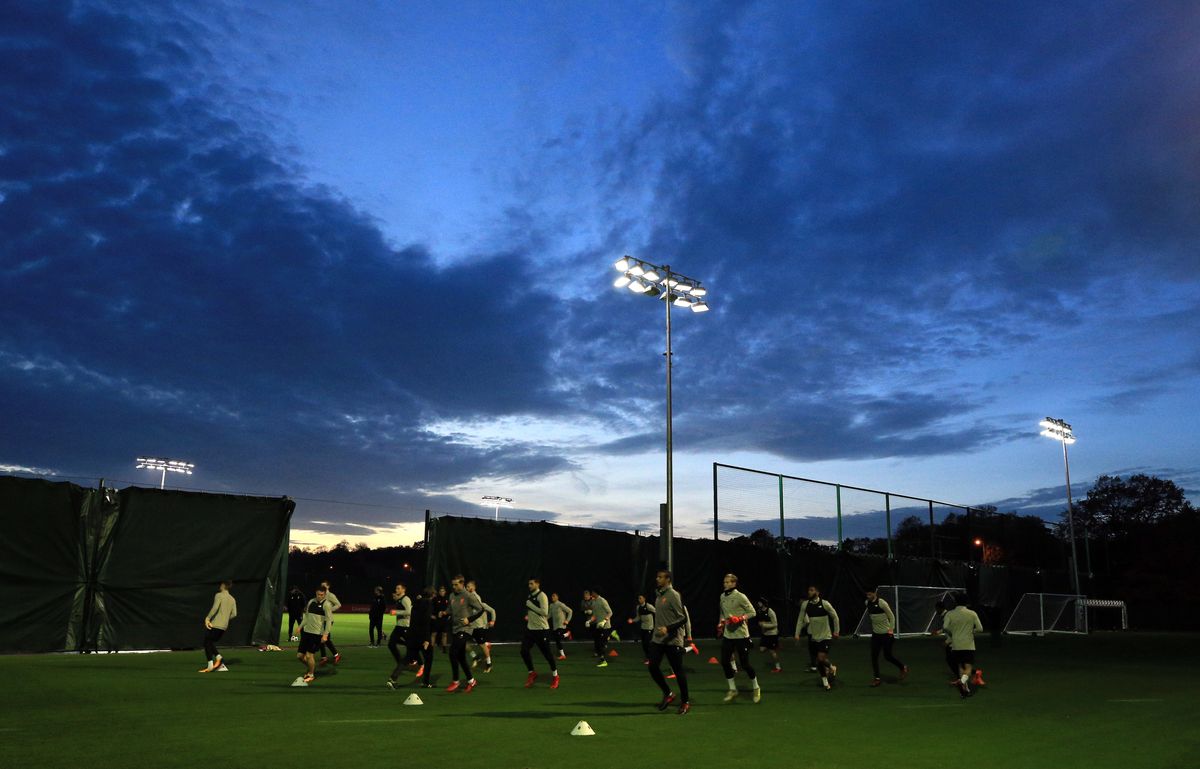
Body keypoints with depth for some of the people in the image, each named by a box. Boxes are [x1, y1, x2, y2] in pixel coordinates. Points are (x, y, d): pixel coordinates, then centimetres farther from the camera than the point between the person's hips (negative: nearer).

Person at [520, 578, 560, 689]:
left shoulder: (541, 596, -14)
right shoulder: (529, 596, 11)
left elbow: (545, 612, -24)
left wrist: (531, 605, -20)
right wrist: (528, 616, 11)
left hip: (541, 629, -7)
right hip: (530, 629, 7)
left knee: (547, 653, 1)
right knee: (524, 651, -2)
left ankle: (555, 676, 19)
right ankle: (532, 673, 17)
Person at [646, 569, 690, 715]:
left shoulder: (673, 595, -14)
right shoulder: (657, 594, 10)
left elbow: (683, 618, -17)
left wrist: (668, 628, -27)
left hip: (672, 640, -7)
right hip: (657, 639, 7)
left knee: (678, 670, 1)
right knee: (652, 667, 1)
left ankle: (685, 702, 16)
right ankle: (668, 694, 20)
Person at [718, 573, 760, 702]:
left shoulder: (740, 596, -12)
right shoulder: (722, 596, 7)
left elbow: (752, 612, -10)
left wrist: (740, 618, -22)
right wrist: (721, 624, 9)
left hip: (741, 635, -6)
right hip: (727, 635, 6)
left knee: (744, 664, -1)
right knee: (724, 662, 2)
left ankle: (756, 688, 22)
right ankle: (732, 690, 18)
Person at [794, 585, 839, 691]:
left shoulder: (825, 604, -12)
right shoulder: (805, 605, -2)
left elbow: (835, 617, 0)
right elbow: (800, 619, 5)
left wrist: (836, 631, 3)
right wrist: (797, 633, 0)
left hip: (825, 636, -4)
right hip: (813, 637, 4)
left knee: (821, 658, -16)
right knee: (818, 661, 7)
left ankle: (832, 668, 16)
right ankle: (825, 682, 25)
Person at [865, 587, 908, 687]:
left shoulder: (881, 603, -18)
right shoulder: (868, 603, 0)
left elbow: (891, 616, -10)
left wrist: (891, 629, -15)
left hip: (886, 634, -6)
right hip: (875, 634, 6)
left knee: (887, 656, 2)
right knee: (874, 656, 0)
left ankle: (903, 668, 27)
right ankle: (877, 678, 8)